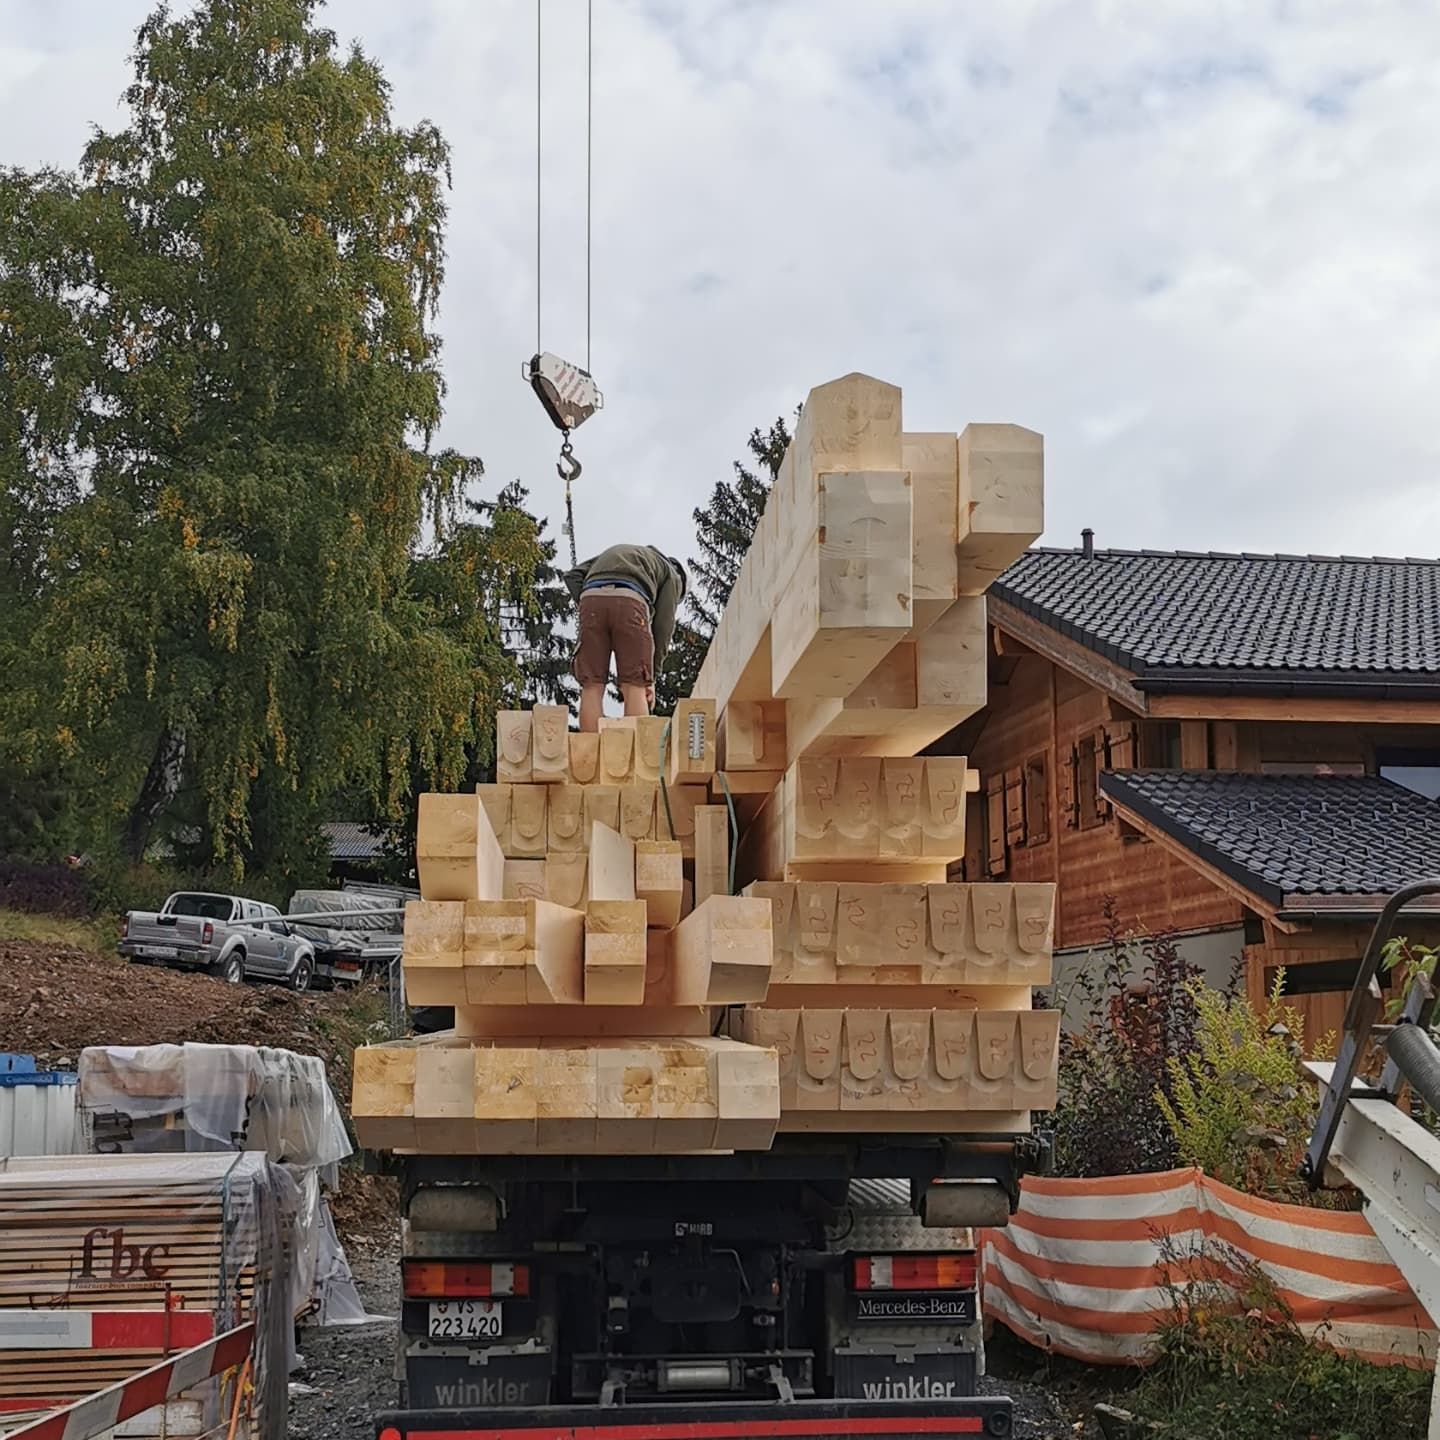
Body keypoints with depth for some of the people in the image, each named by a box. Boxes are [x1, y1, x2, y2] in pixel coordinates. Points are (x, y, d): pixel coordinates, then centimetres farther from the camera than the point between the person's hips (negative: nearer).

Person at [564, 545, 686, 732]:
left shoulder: (610, 554, 43)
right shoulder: (672, 574, 29)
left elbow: (573, 576, 24)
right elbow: (664, 625, 17)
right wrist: (651, 677, 16)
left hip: (591, 598, 3)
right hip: (629, 601, -3)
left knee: (592, 688, 2)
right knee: (635, 688, 0)